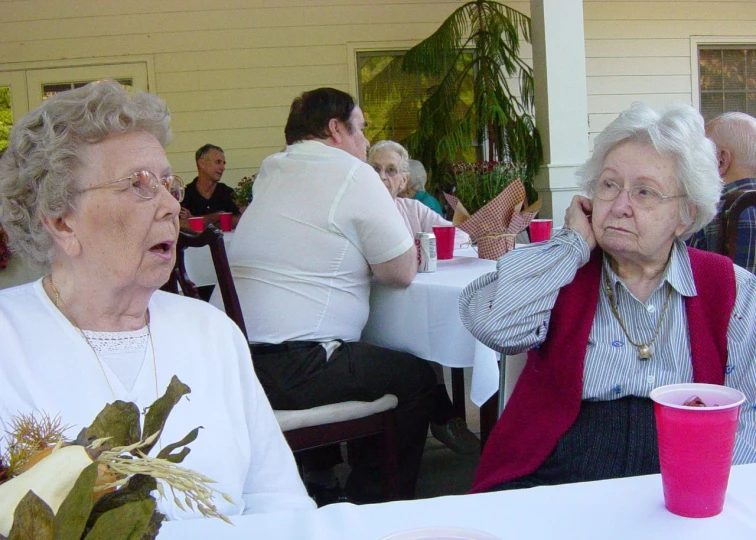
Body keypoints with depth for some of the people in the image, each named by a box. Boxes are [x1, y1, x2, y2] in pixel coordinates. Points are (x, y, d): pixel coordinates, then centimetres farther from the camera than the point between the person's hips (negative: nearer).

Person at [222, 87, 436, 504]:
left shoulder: (270, 170, 15)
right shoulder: (352, 173, -7)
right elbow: (402, 272, -5)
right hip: (290, 371, -9)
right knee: (417, 376, 9)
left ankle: (322, 484, 35)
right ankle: (373, 503, 20)